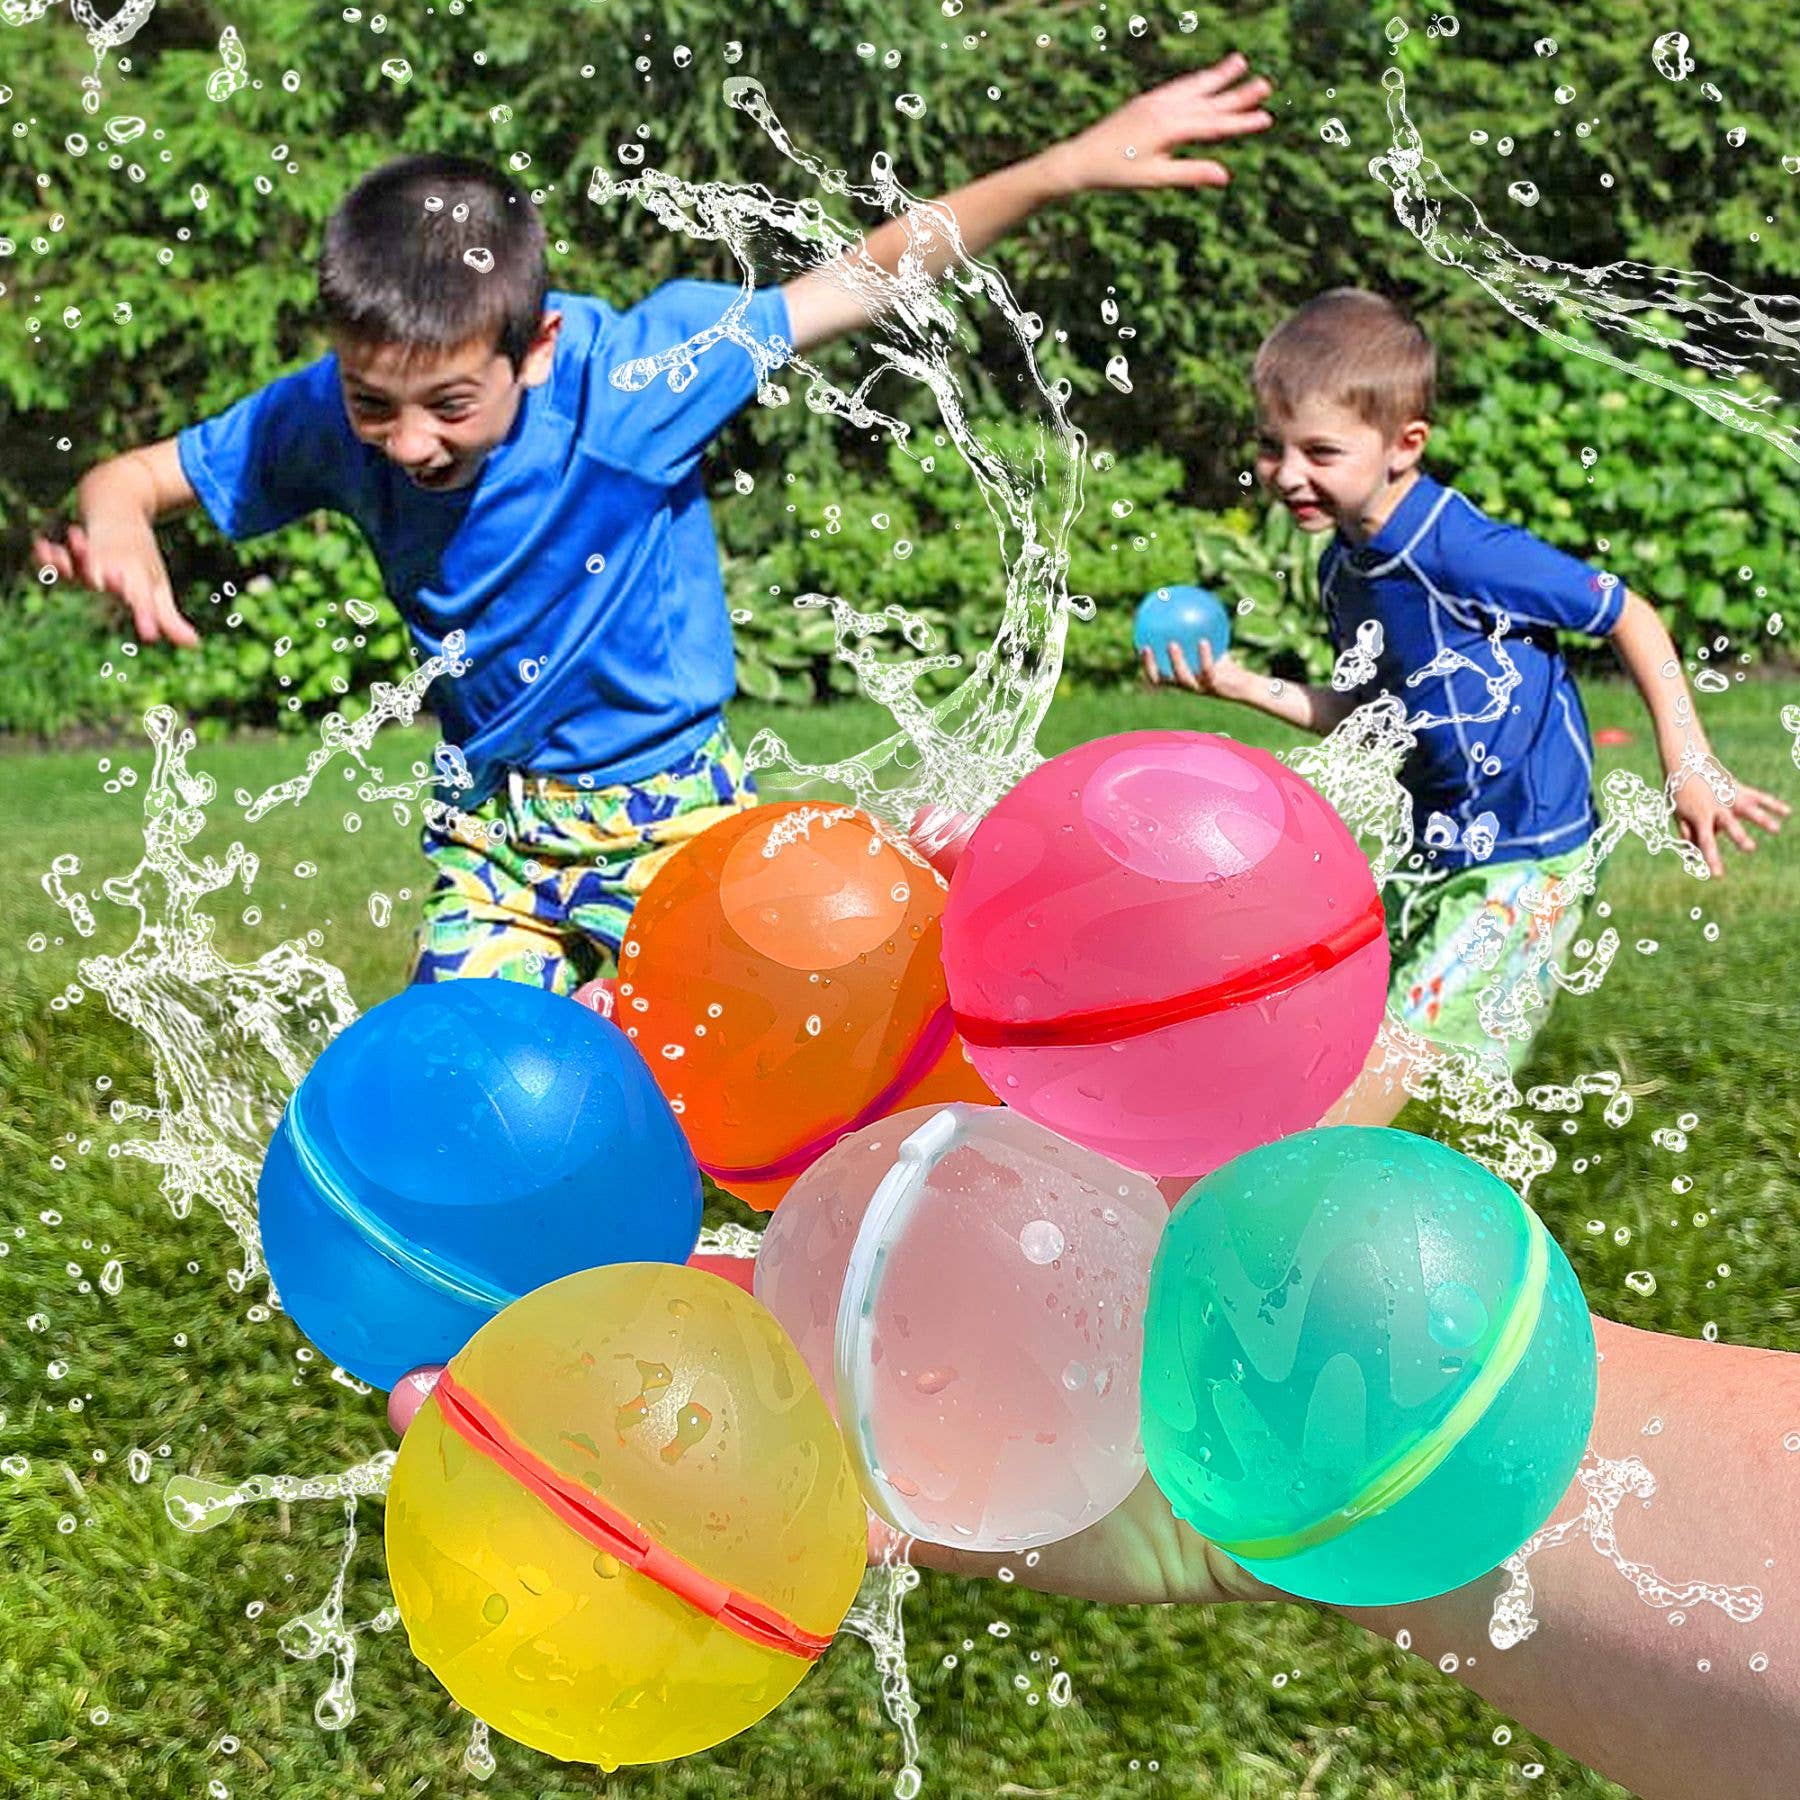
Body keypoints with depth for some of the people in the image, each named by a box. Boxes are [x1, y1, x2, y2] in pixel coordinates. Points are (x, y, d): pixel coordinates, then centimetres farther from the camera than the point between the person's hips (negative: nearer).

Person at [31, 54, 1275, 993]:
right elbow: (131, 476, -4)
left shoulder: (629, 371, -25)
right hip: (492, 819, 3)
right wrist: (112, 531, -30)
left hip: (667, 803, -3)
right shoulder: (326, 418, -15)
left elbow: (863, 285, -21)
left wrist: (1074, 166, -25)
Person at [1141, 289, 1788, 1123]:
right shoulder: (1343, 570, 3)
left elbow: (1627, 615, -14)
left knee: (1394, 1067, -11)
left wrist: (1688, 765, -12)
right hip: (1437, 858, 9)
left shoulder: (1463, 551, -23)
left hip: (1525, 863, -8)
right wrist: (1242, 686, 6)